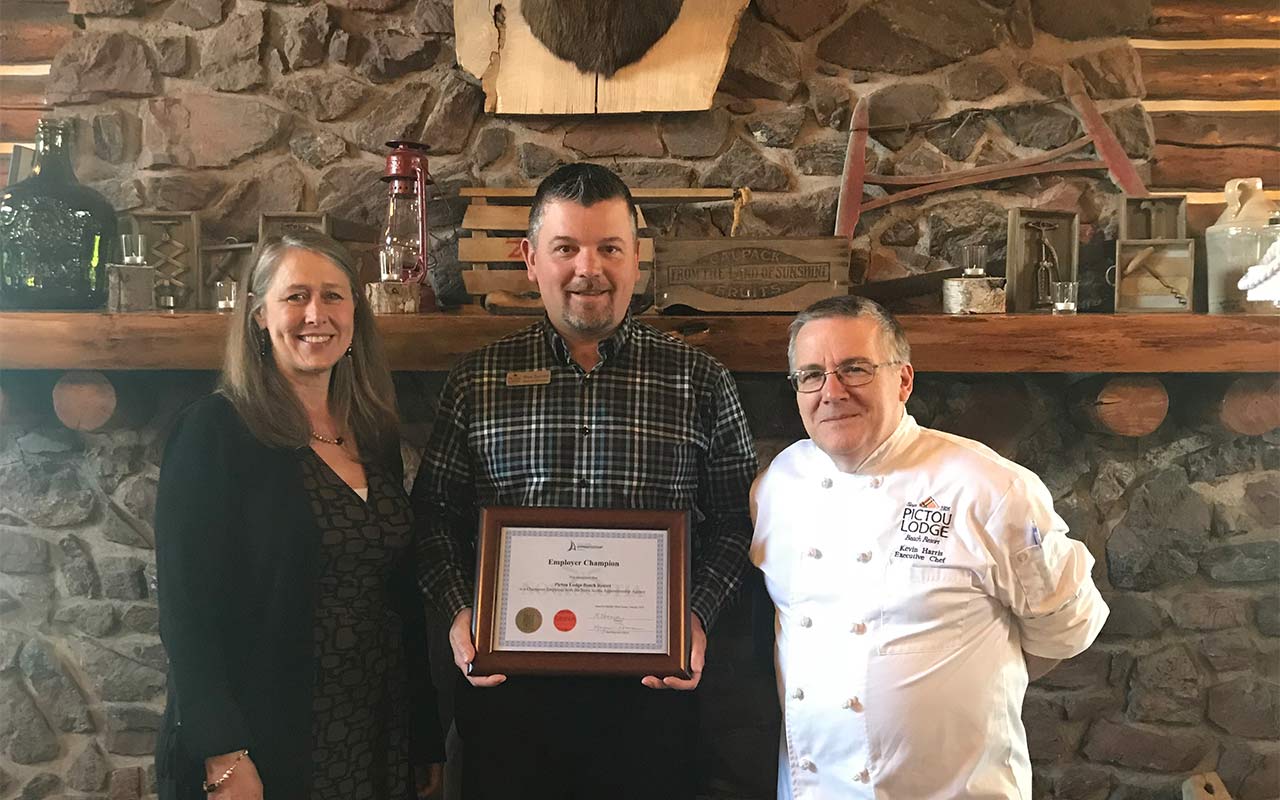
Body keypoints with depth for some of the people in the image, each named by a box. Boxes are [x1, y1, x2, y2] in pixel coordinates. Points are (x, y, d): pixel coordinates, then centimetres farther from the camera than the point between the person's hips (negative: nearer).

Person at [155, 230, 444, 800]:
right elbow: (187, 609, -14)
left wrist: (426, 738, 10)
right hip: (264, 747, -5)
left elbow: (403, 598, 10)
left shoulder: (376, 436, 6)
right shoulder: (213, 432, -10)